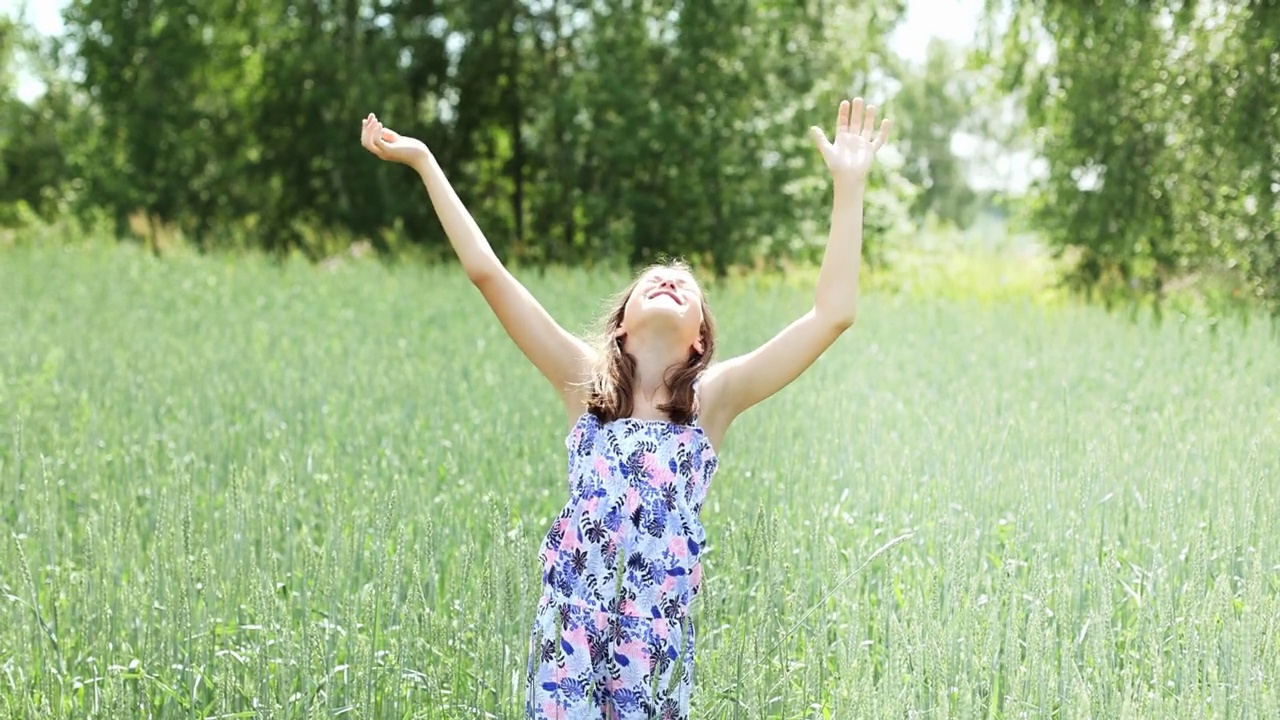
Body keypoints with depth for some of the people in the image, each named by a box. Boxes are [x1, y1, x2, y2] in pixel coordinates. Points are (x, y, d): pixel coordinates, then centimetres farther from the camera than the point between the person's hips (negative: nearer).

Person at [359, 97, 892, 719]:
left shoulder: (714, 396, 5)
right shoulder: (586, 381, 7)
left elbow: (834, 314, -3)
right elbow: (487, 273, 3)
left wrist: (848, 186, -4)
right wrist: (424, 161, 2)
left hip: (658, 621, 0)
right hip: (571, 614, 0)